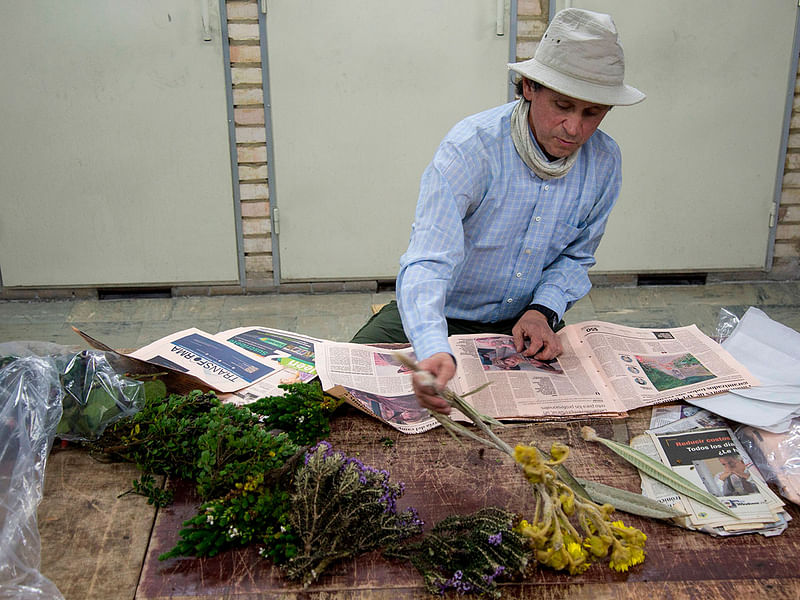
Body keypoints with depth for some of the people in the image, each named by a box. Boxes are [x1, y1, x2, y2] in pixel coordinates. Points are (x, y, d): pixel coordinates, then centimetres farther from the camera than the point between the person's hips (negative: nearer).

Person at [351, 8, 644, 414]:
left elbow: (574, 257, 6)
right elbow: (427, 263, -35)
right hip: (441, 316, -3)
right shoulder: (470, 148, -25)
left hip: (522, 322, 3)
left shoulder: (604, 162, -8)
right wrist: (434, 350, -53)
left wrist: (544, 310, -15)